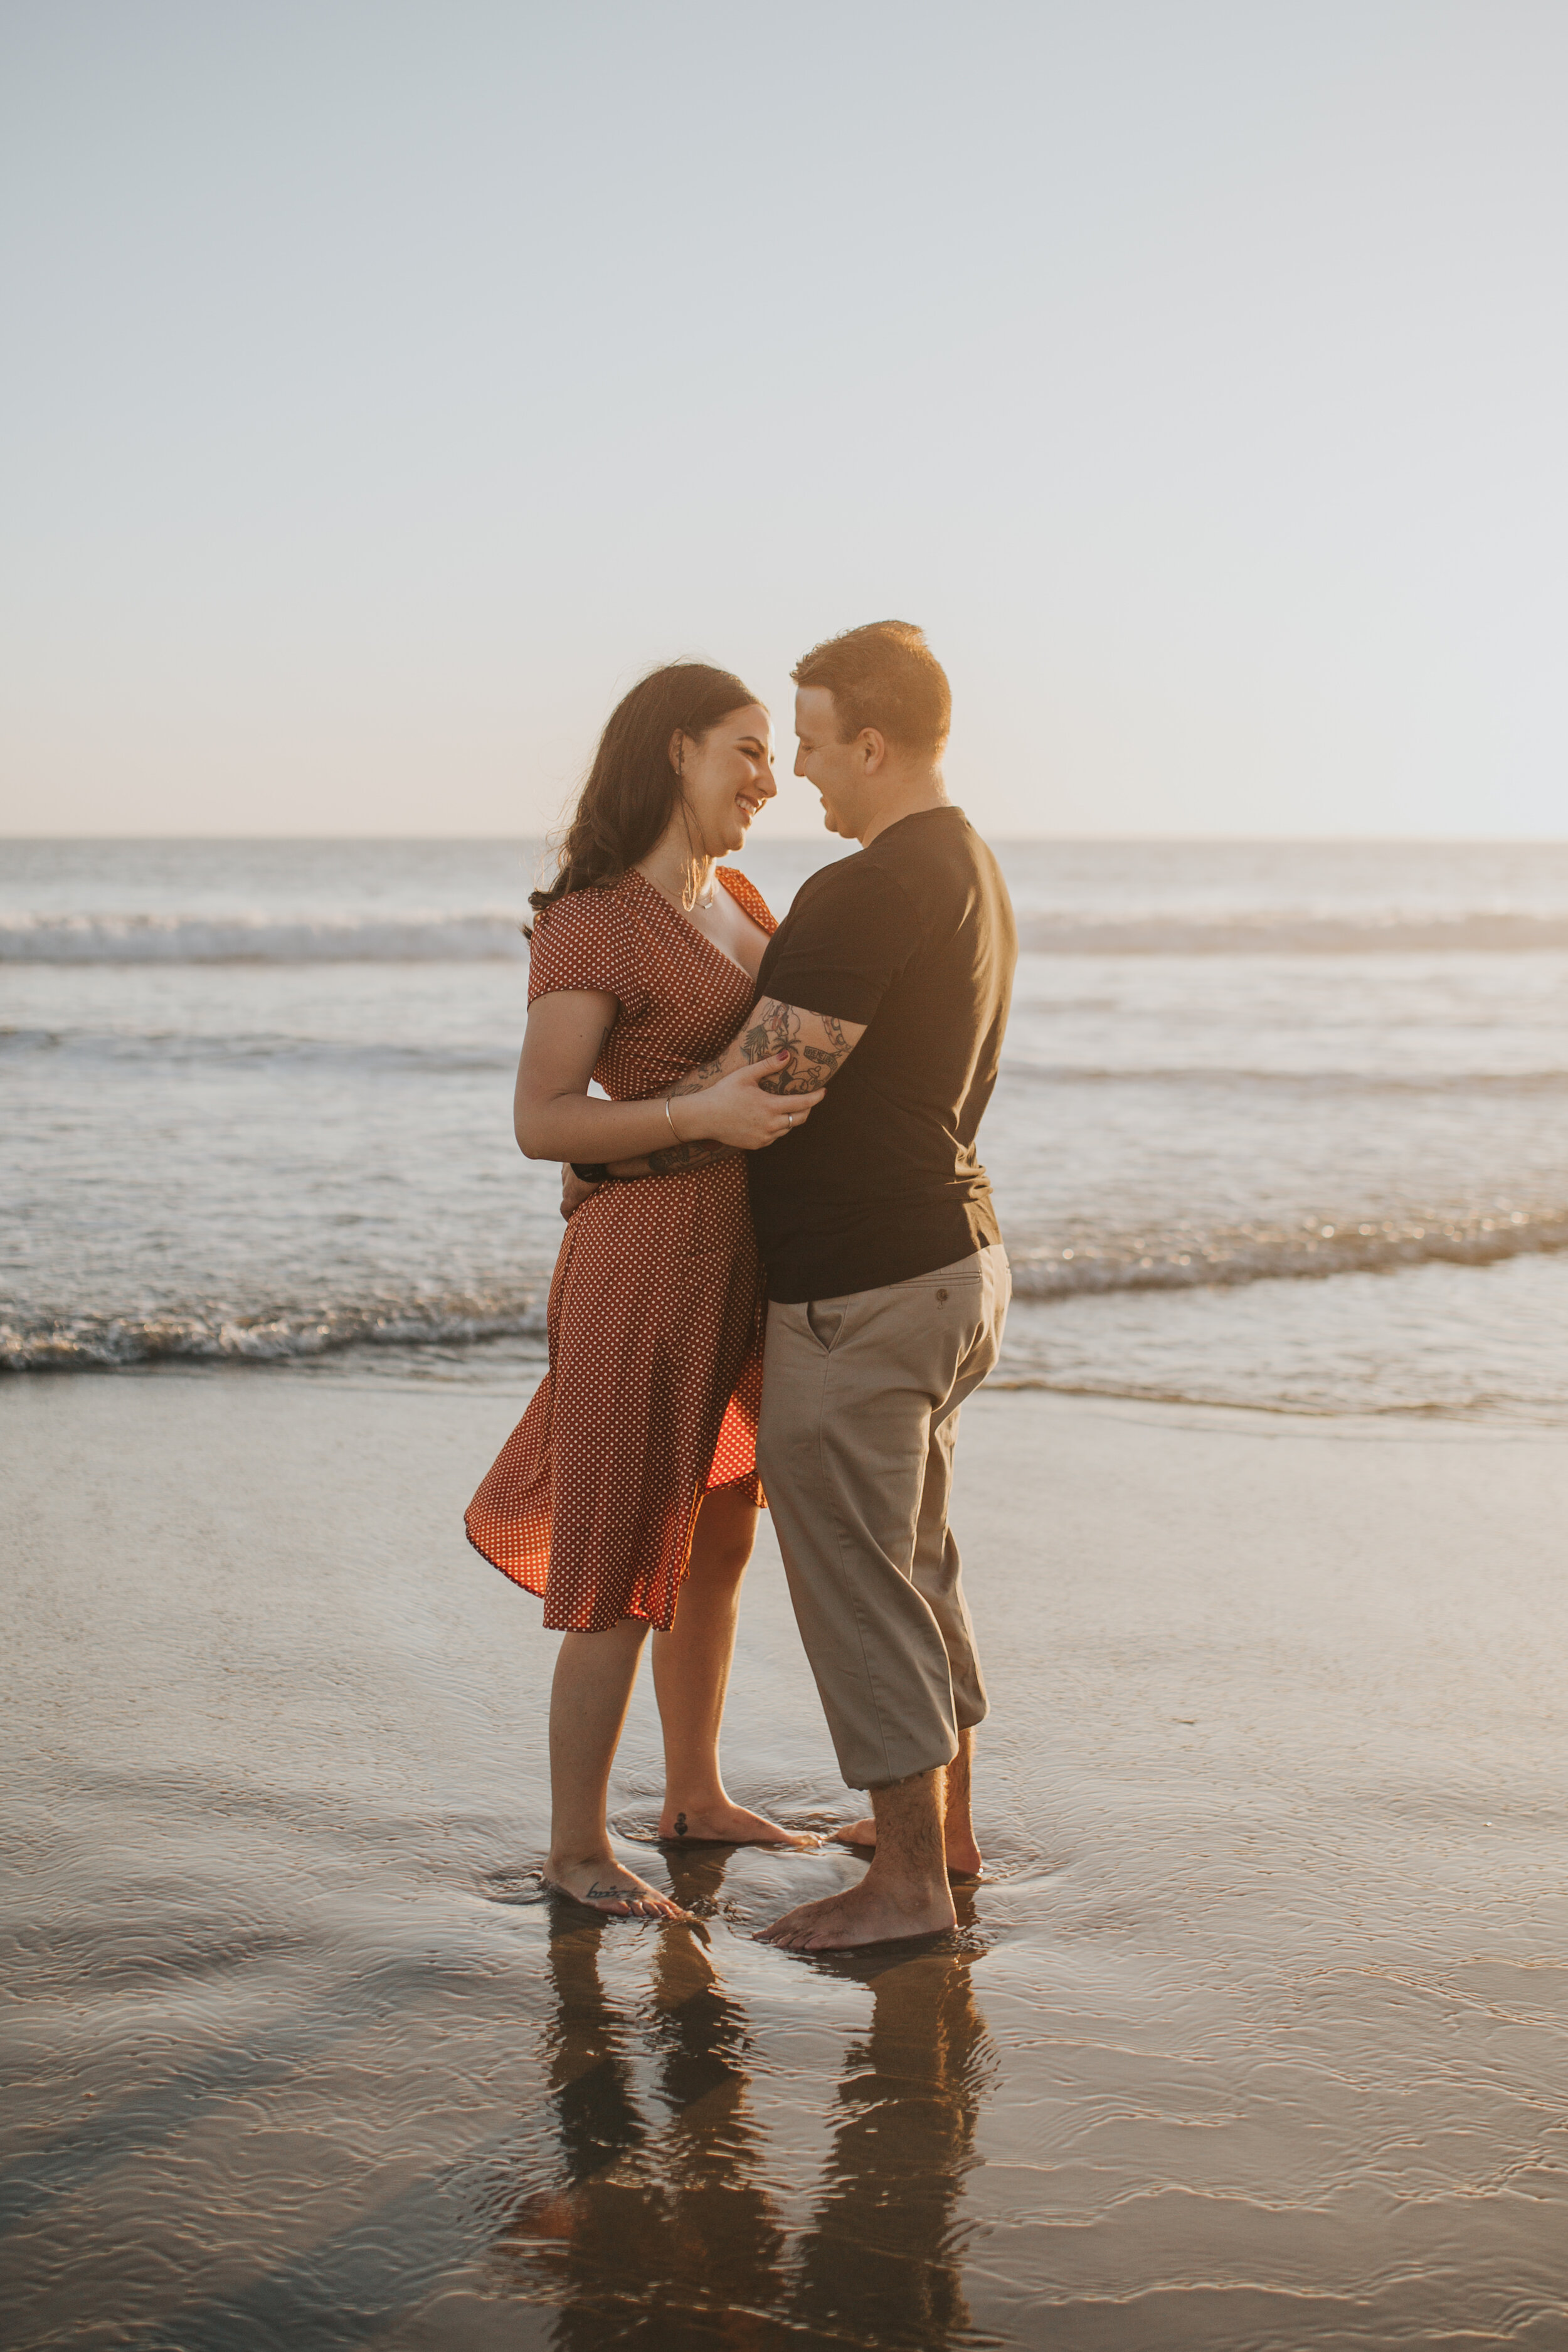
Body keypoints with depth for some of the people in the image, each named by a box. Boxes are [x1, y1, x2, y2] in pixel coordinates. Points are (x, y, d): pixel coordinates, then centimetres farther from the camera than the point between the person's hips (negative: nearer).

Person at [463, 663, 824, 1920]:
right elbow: (541, 1122, -18)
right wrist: (704, 1115, -28)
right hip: (650, 1255, -8)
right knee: (630, 1564, 0)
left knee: (720, 1538, 18)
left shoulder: (735, 895, 10)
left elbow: (790, 1043, 25)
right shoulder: (593, 923, -15)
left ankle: (696, 1793, 34)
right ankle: (578, 1844, 14)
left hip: (743, 1251, 8)